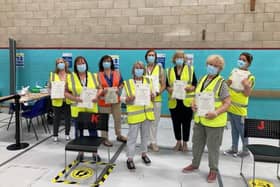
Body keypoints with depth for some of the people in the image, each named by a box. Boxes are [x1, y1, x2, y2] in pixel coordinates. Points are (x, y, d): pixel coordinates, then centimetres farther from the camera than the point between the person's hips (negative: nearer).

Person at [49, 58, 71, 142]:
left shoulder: (70, 74, 2)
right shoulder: (53, 75, 4)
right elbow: (50, 86, 4)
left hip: (68, 100, 0)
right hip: (57, 100, 0)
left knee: (68, 118, 9)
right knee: (56, 118, 8)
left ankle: (67, 134, 26)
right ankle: (55, 135, 21)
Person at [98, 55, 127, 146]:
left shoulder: (117, 73, 4)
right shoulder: (99, 75, -3)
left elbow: (121, 84, 6)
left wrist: (118, 89, -13)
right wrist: (103, 90, -25)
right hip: (104, 100, -3)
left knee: (118, 118, 14)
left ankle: (119, 135, 32)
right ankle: (105, 138, 14)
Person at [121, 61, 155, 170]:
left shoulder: (148, 81, 6)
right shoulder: (127, 83, -4)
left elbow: (153, 94, 12)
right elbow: (122, 98, -1)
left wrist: (152, 96, -10)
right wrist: (128, 99, -22)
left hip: (147, 113, 4)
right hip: (134, 114, -3)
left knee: (145, 135, 17)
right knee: (132, 137, 2)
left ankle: (144, 154, 34)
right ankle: (130, 158, 11)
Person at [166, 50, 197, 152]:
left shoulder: (190, 69, 5)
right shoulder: (169, 71, 10)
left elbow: (195, 84, 3)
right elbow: (166, 85, 11)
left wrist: (190, 88, -18)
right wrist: (169, 89, -11)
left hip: (187, 101, -2)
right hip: (174, 102, 2)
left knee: (186, 123, 4)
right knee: (176, 123, 8)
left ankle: (185, 143, 20)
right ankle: (178, 142, 25)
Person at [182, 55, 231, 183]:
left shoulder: (221, 83, -12)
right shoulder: (202, 79, 7)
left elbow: (227, 103, -14)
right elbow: (196, 96, 15)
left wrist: (216, 113, -28)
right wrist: (193, 104, -6)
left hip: (214, 122, -6)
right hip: (199, 119, 6)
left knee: (212, 147, 8)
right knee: (197, 143, 19)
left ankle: (213, 170, 28)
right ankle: (195, 164, 39)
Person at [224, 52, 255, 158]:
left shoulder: (250, 77, -10)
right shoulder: (234, 72, 6)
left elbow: (247, 94, -13)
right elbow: (227, 87, 14)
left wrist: (246, 86, -30)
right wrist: (228, 83, -7)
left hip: (240, 108, -6)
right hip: (230, 106, 6)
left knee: (242, 130, 4)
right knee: (234, 129, 17)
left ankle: (245, 150, 20)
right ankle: (234, 148, 28)